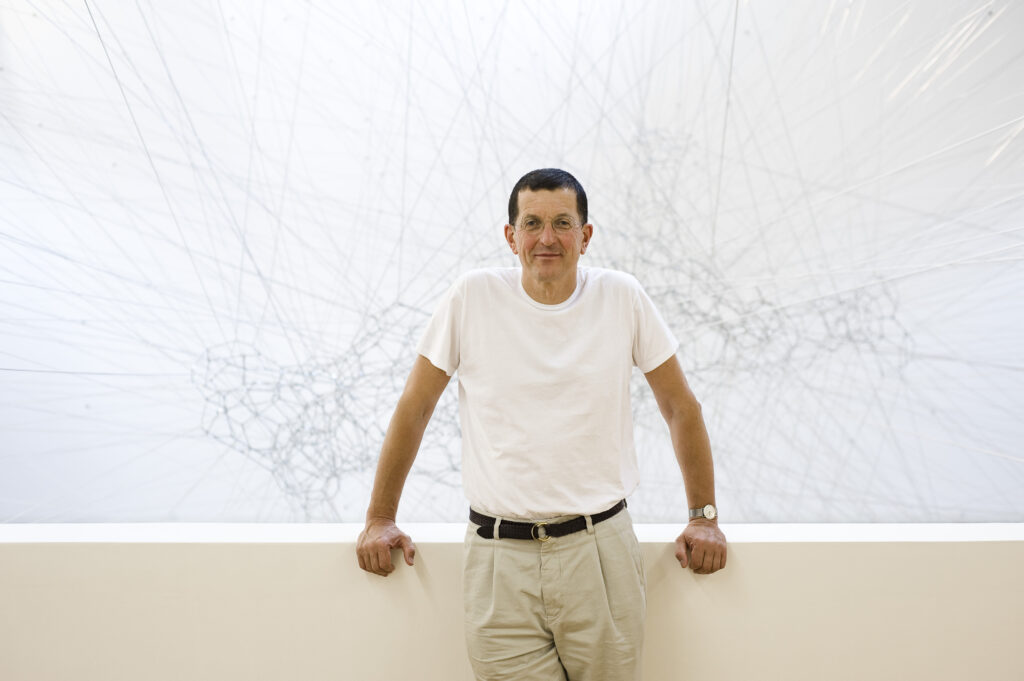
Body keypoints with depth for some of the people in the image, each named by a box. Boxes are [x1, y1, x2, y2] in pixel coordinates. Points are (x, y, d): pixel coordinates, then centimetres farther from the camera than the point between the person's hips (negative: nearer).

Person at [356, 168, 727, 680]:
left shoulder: (622, 298, 0)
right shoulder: (472, 297, -3)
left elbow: (680, 407, 9)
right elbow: (414, 410, 5)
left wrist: (704, 516, 10)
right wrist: (380, 518, 8)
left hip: (600, 548, 1)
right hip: (498, 557, 0)